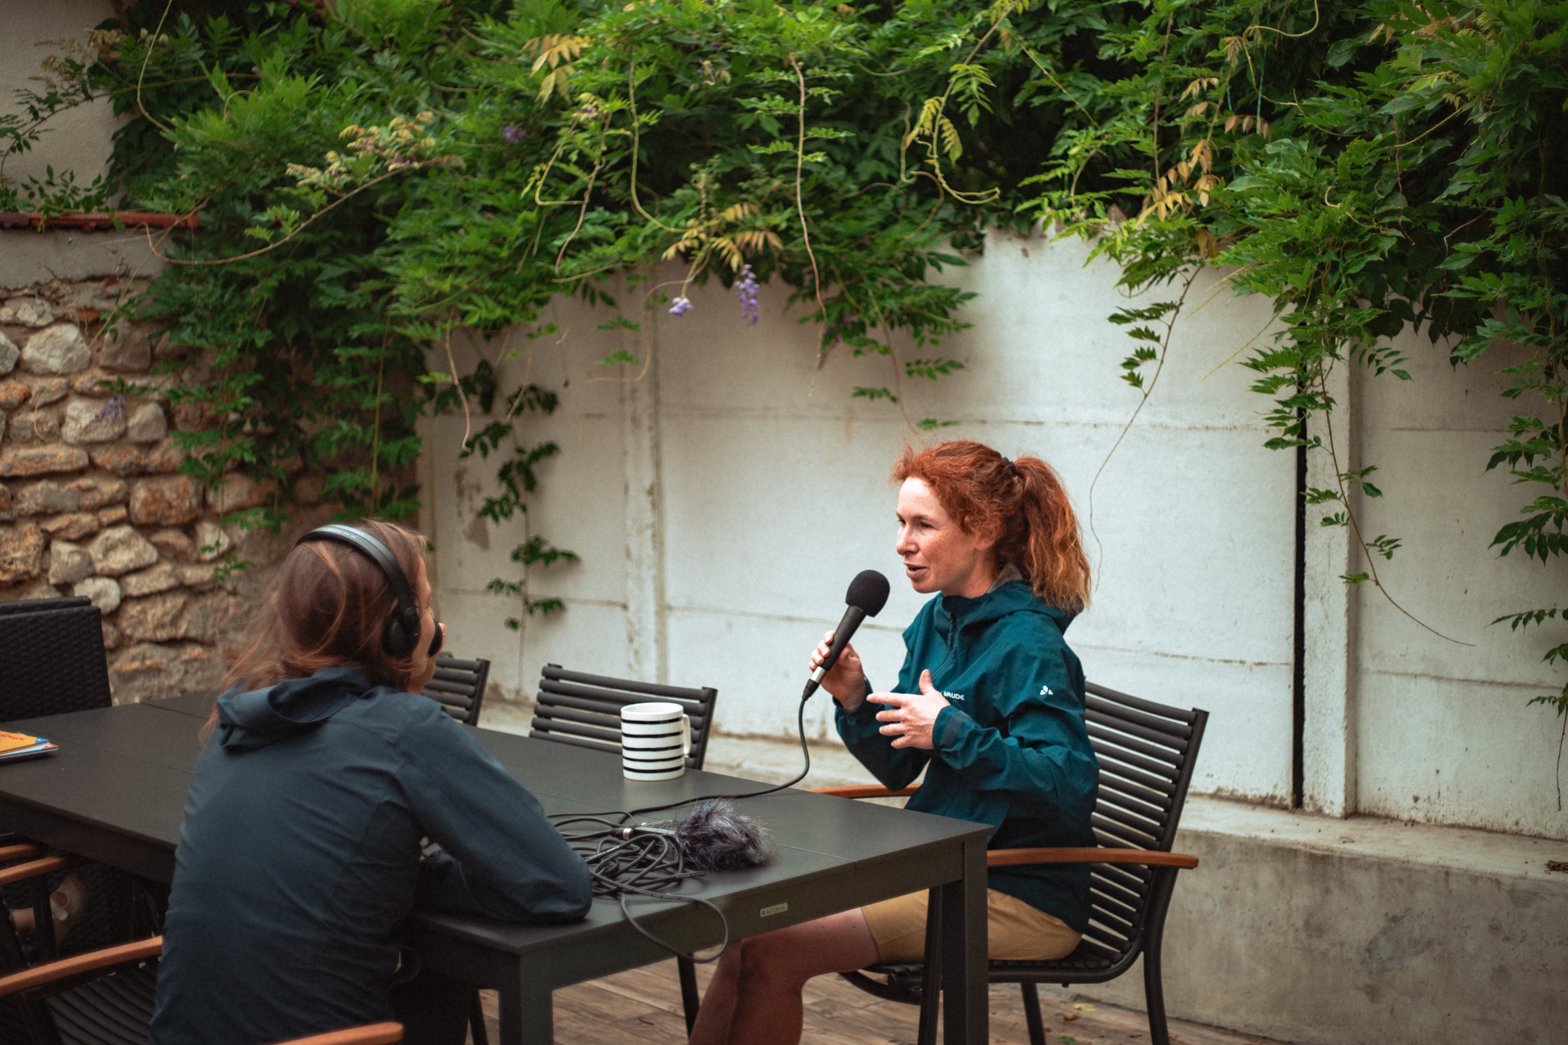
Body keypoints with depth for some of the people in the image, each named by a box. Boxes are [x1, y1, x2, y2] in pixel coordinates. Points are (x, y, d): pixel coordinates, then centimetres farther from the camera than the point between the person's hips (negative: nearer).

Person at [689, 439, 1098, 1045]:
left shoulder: (1027, 645, -18)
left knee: (773, 950, -17)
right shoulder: (937, 621, 8)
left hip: (1022, 900, -8)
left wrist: (953, 733, -24)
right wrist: (853, 701, -5)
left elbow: (1070, 785, -27)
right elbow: (898, 768, 14)